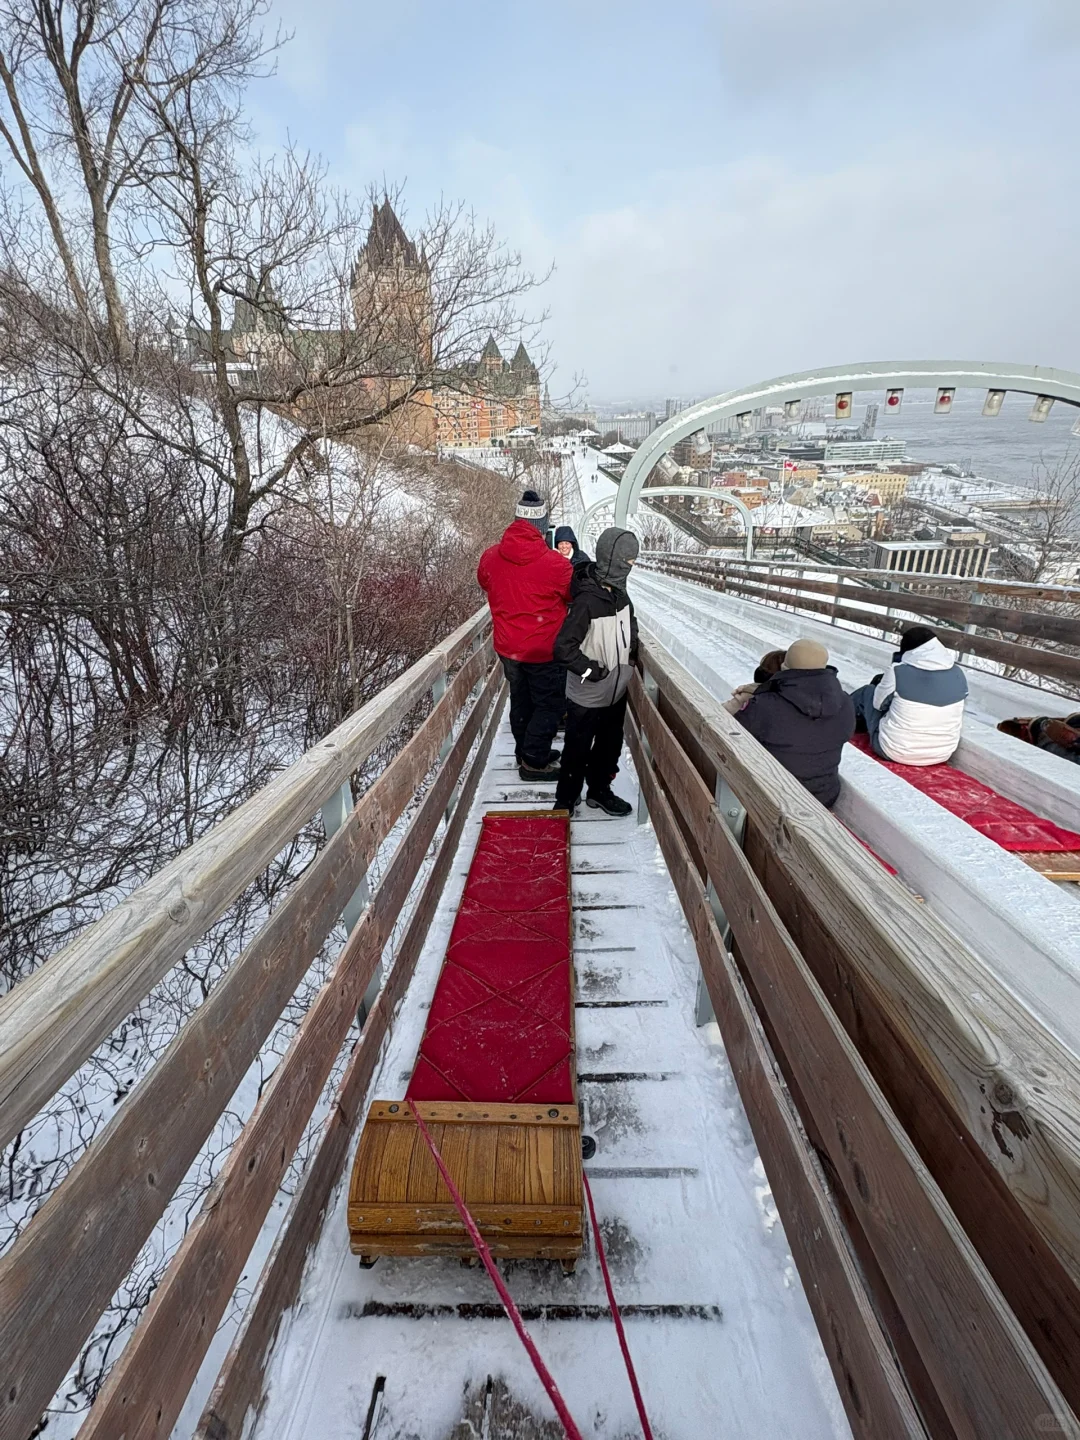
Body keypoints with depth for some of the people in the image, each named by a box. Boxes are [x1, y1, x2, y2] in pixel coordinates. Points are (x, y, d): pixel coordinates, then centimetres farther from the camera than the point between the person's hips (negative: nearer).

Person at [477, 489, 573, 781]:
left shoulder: (491, 556, -7)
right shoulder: (556, 563, -22)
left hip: (507, 647, 6)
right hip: (544, 651, -5)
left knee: (521, 701, 22)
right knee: (550, 705, 11)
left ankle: (527, 752, 37)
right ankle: (534, 762, 17)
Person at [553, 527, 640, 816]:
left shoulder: (618, 593, 1)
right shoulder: (587, 600, -25)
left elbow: (629, 620, 23)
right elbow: (563, 648, -26)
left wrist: (633, 645, 7)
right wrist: (591, 670, -21)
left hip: (616, 691, 8)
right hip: (587, 697, -8)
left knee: (610, 746, 22)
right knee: (577, 751, 8)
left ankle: (599, 789, 42)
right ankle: (565, 800, 27)